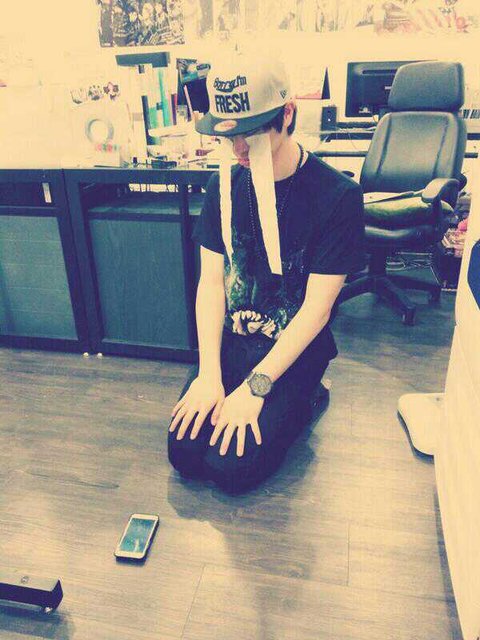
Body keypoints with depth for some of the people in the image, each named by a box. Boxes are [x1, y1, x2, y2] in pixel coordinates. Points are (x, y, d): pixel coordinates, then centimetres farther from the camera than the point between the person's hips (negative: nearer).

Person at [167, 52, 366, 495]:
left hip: (294, 349, -3)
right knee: (185, 452, -11)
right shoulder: (224, 186, 0)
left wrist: (254, 387, -20)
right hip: (230, 340, 4)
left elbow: (316, 308, -16)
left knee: (232, 466, -15)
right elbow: (211, 280, -2)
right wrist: (209, 374, -12)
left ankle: (302, 400, 10)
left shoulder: (338, 196, -15)